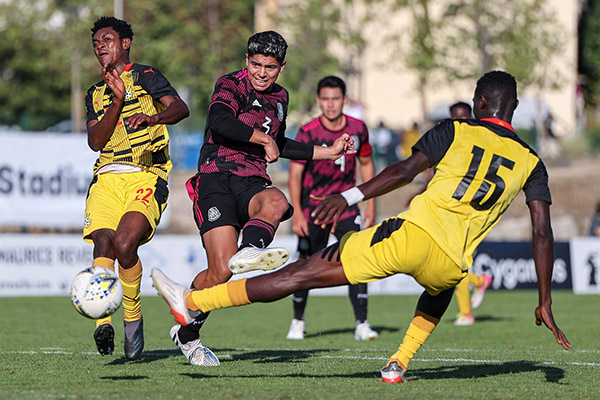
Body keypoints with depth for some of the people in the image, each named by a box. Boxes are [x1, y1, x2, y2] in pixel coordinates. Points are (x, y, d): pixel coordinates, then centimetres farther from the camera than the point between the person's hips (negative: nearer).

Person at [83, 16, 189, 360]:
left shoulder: (145, 76, 8)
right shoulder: (96, 94, 24)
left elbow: (180, 108, -9)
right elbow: (95, 141, 9)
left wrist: (151, 117, -30)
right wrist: (117, 101, -4)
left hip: (146, 175, -4)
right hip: (107, 176, 4)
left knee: (124, 244, -25)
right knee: (102, 244, -20)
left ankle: (133, 317, -6)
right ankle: (103, 321, -28)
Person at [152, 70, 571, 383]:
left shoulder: (455, 131, 8)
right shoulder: (531, 163, 15)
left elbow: (405, 170, -7)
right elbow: (543, 234, 9)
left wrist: (351, 196, -13)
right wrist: (545, 302, 13)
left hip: (413, 234, -3)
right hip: (450, 265, 3)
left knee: (306, 272, -2)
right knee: (441, 288, 42)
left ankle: (192, 302, -1)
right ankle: (399, 362, 28)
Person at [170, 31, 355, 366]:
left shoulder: (279, 97, 21)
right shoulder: (231, 85, 0)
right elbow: (219, 121, -22)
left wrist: (327, 153, 37)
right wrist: (262, 138, -14)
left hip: (252, 184, 5)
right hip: (217, 178, -5)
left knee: (277, 201, -34)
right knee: (221, 269, -17)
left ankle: (248, 252, -58)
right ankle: (187, 335, 3)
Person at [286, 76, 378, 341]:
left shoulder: (358, 129, -2)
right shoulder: (308, 133, -11)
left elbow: (366, 165, 12)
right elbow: (295, 173, -8)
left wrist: (371, 205, 9)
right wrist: (297, 213, -16)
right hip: (313, 206, -2)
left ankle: (362, 324, -9)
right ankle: (298, 321, 22)